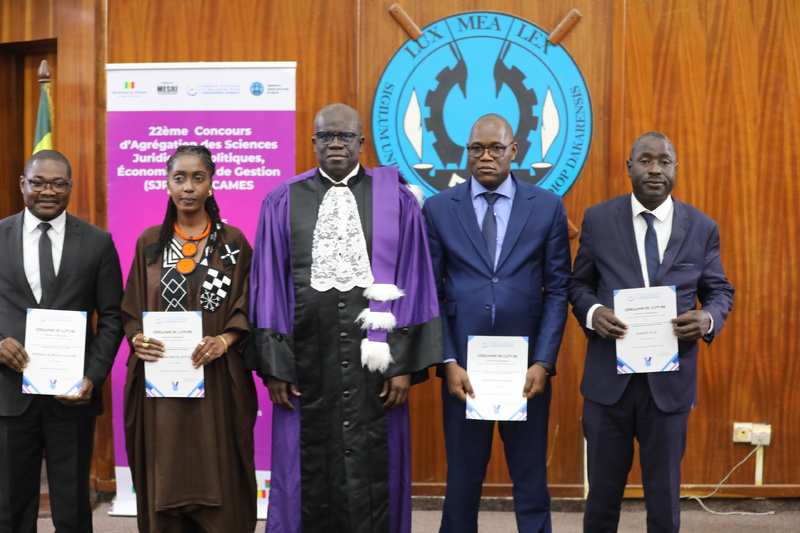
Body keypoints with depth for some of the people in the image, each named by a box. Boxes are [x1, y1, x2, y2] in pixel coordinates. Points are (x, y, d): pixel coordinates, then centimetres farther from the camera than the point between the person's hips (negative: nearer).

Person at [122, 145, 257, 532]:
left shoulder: (233, 242, 4)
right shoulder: (149, 243, 9)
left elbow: (248, 309, 2)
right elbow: (131, 310, 10)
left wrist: (223, 341, -15)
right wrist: (137, 338, -10)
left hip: (216, 380, -1)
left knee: (217, 483, -2)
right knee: (165, 484, 3)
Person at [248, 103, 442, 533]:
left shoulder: (395, 199, 2)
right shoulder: (282, 202, 5)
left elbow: (412, 283, -1)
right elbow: (268, 286, 3)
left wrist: (404, 364, -6)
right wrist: (273, 366, -2)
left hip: (372, 357, -1)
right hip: (306, 355, 1)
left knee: (371, 475, 4)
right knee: (310, 474, 8)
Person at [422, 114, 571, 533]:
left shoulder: (548, 207, 3)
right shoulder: (438, 209, 3)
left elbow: (557, 290, 2)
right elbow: (431, 294, 2)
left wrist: (543, 362, -7)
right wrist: (448, 363, -7)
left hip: (528, 367, 0)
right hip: (464, 367, 0)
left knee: (531, 480, 8)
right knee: (462, 479, 8)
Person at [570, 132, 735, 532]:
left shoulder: (702, 227, 4)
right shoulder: (598, 219, 3)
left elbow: (720, 290, 10)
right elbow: (579, 284, 8)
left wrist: (709, 318, -13)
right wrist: (592, 312, -14)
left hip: (670, 381, 0)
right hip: (609, 377, 0)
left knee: (664, 494, 10)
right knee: (603, 489, 11)